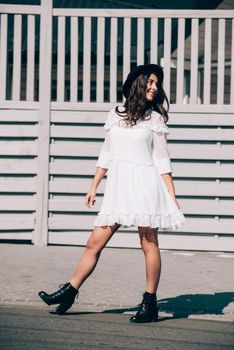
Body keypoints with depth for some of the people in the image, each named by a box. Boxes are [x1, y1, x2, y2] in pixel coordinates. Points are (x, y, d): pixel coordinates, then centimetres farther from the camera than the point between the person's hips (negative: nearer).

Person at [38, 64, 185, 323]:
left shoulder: (154, 119, 4)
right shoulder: (115, 115, 13)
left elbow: (162, 160, 4)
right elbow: (106, 155, 18)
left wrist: (172, 197, 0)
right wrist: (93, 187, 17)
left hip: (145, 185, -3)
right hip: (117, 186, 3)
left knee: (149, 244, -2)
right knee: (95, 242, 2)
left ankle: (150, 302, 6)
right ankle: (69, 292, 8)